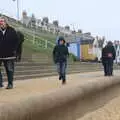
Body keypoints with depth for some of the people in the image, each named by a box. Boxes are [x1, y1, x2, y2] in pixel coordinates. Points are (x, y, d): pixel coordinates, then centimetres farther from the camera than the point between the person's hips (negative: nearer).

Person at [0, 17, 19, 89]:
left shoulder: (11, 30, 0)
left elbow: (16, 41, 1)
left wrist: (14, 50, -6)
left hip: (10, 54, -1)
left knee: (10, 70, 6)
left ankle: (10, 84, 16)